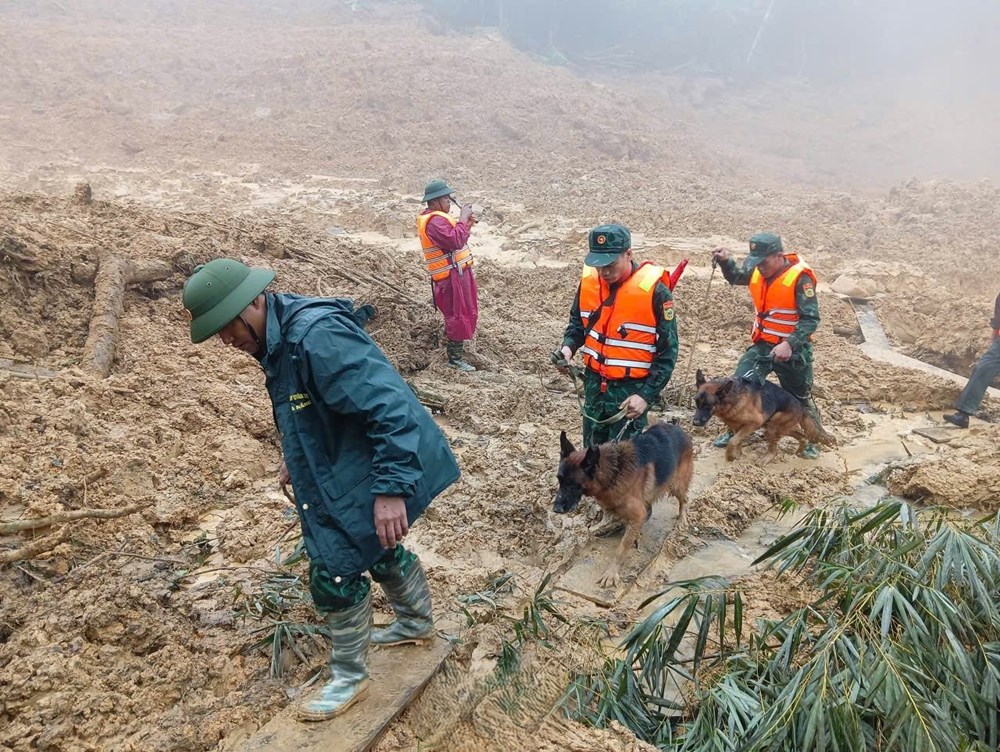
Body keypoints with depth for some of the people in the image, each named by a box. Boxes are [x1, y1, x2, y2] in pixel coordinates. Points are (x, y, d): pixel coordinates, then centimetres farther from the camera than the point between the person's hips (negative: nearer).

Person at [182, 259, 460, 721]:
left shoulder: (317, 336, -30)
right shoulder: (277, 338, 3)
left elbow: (389, 407, -33)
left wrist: (391, 488, -33)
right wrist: (297, 458, 25)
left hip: (373, 477, -10)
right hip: (345, 470, 10)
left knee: (335, 574, -2)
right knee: (377, 550, 27)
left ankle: (349, 679, 21)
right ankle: (417, 622, 52)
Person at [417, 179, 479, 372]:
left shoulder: (438, 217, 14)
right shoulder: (434, 221, -21)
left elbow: (456, 239, 19)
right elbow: (455, 241, -32)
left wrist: (467, 224, 5)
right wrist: (463, 219, -22)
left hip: (457, 273, 11)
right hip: (452, 276, -11)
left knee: (466, 313, 25)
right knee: (460, 315, -5)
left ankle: (454, 344, 42)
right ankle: (455, 359, 3)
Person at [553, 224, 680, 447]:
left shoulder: (654, 290, -19)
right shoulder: (589, 280, -4)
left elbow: (667, 351, -13)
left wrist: (647, 395, -18)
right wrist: (569, 346, -8)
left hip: (631, 389, -5)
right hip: (594, 384, 6)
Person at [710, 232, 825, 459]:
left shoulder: (799, 277, -21)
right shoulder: (757, 271, -2)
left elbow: (811, 319, -22)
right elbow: (736, 277, 21)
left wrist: (790, 344, -34)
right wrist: (725, 262, 0)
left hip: (792, 349, -5)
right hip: (761, 345, 5)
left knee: (801, 397, 12)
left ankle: (813, 440, 34)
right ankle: (735, 430, 19)